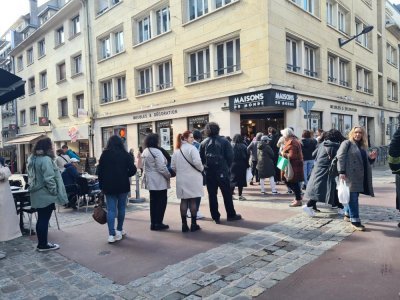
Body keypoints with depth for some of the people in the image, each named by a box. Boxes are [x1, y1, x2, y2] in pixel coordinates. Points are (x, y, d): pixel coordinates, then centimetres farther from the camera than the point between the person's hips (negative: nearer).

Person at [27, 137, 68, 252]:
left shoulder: (33, 159, 13)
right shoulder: (46, 159, -19)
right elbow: (49, 179, -24)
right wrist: (55, 191, -13)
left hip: (37, 194, 10)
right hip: (46, 195, -10)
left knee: (41, 219, 15)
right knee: (44, 220, -1)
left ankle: (41, 243, 24)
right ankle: (43, 245, 9)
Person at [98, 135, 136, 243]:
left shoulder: (105, 154, 0)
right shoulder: (125, 154, -2)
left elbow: (100, 171, 1)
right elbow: (133, 169, -8)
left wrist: (101, 185, 8)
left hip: (109, 186, 0)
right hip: (123, 185, 0)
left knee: (111, 209, 1)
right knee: (121, 208, 13)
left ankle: (112, 234, -4)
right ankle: (119, 230, 23)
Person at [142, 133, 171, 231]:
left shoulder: (145, 152, 9)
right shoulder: (156, 152, -18)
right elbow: (162, 168, -19)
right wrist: (169, 175, -6)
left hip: (150, 181, 8)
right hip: (159, 181, -8)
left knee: (153, 201, 13)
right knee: (161, 201, 2)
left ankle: (153, 223, 19)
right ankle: (158, 223, 6)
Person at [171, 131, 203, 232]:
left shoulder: (177, 150, 9)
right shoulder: (191, 148, -11)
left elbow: (173, 166, 9)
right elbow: (197, 162, -21)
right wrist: (201, 168, -1)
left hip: (181, 179, 5)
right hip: (192, 178, -5)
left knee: (184, 201, 9)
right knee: (193, 201, 3)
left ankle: (184, 224, 13)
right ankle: (193, 224, 10)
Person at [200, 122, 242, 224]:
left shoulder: (204, 143, 1)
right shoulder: (224, 141, -6)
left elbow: (201, 158, 0)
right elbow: (230, 156, -8)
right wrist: (227, 167, 7)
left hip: (209, 172, 2)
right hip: (222, 172, -2)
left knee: (212, 195, 8)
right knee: (227, 194, 10)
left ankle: (216, 217, 13)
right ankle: (231, 215, 19)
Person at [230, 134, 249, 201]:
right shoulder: (244, 147, -3)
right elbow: (247, 157, -1)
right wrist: (247, 166, 6)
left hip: (233, 165, 0)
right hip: (242, 166, 0)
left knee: (232, 180, 7)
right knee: (241, 180, 6)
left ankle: (231, 194, 5)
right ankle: (240, 195, 9)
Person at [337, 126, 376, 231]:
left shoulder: (363, 146, 20)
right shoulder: (347, 143, -2)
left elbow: (365, 161, 25)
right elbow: (340, 158, -11)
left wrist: (371, 158, 3)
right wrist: (341, 172, -20)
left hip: (360, 176, 7)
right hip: (350, 175, -7)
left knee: (352, 196, 14)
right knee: (353, 196, -7)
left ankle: (347, 214, 29)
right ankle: (355, 220, -2)